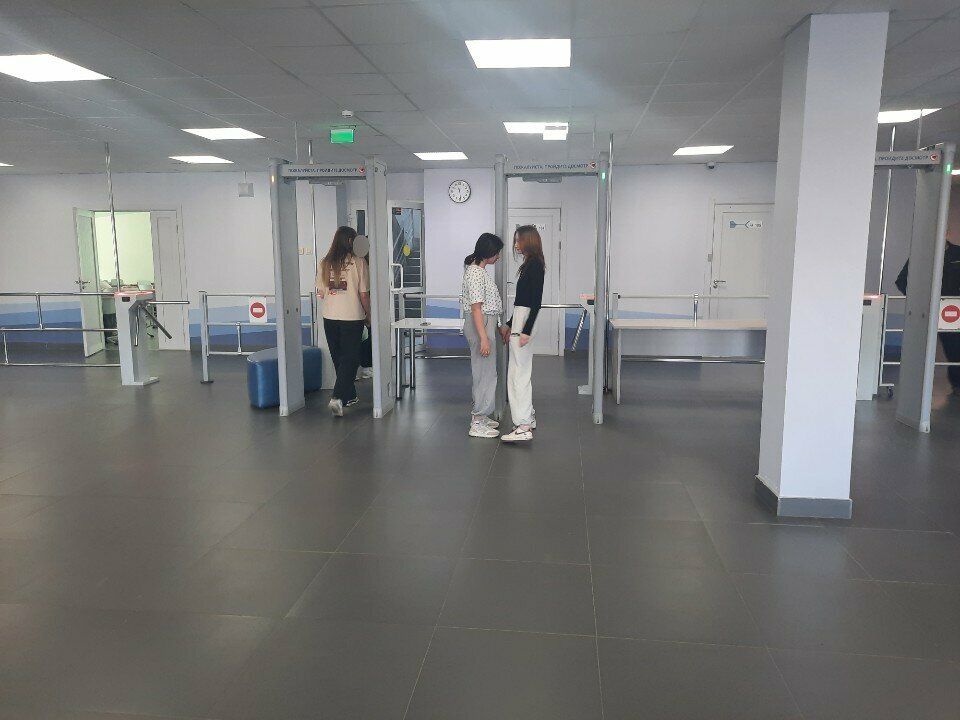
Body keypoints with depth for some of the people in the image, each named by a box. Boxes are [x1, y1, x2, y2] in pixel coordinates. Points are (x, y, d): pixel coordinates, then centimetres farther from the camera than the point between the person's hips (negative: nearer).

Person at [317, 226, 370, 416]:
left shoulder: (325, 264, 1)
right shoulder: (357, 263, -10)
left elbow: (321, 293, 5)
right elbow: (364, 294, -8)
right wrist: (368, 315, 6)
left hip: (330, 318, 4)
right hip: (352, 318, -4)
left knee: (339, 358, 16)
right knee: (350, 359, 3)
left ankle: (349, 396, 27)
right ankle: (338, 397, -10)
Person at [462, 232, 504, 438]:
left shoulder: (479, 269, 12)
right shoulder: (475, 273, -18)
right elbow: (476, 308, -23)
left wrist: (496, 329, 25)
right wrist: (484, 338, -25)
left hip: (485, 324, 10)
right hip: (480, 325, -10)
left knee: (484, 372, 16)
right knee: (485, 373, -6)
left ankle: (480, 416, 25)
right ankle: (477, 424, 0)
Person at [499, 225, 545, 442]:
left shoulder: (535, 265, -14)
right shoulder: (530, 264, 16)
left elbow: (536, 301, -20)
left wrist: (526, 331, -24)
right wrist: (509, 325, 24)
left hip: (525, 322, -11)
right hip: (520, 320, 11)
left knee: (518, 373, -11)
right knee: (523, 371, 15)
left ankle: (523, 427, -11)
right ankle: (528, 416, 25)